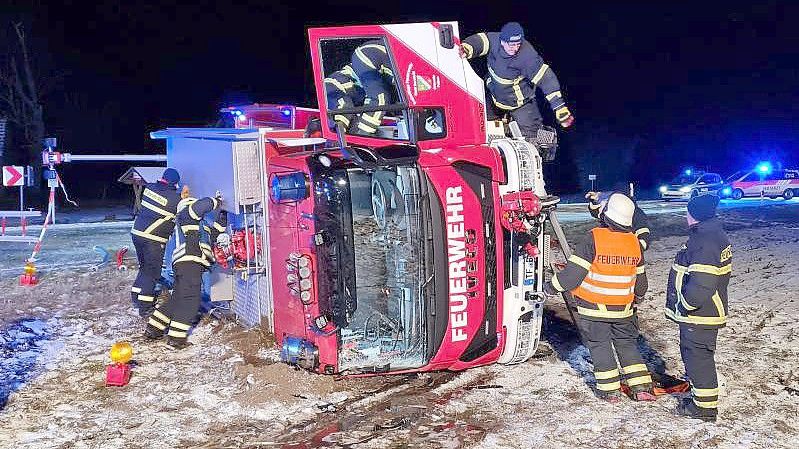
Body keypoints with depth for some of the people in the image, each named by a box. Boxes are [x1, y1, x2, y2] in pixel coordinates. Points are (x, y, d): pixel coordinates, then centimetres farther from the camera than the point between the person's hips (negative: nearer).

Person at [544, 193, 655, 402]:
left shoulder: (594, 238, -17)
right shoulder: (634, 242, 0)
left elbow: (574, 270, -17)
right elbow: (640, 279, 12)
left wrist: (553, 287, -5)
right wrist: (638, 294, 33)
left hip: (594, 308, -4)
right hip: (623, 309, 5)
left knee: (600, 345, 8)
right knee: (627, 343, 18)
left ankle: (610, 390, 11)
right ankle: (641, 387, 15)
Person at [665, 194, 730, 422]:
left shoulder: (704, 242, -26)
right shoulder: (716, 235, 8)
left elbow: (701, 285, -33)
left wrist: (684, 305, -17)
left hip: (698, 315, -11)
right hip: (708, 311, 11)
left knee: (698, 357, 2)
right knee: (693, 354, 23)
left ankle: (705, 407, 15)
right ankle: (701, 397, 39)